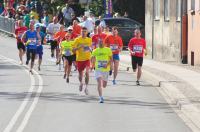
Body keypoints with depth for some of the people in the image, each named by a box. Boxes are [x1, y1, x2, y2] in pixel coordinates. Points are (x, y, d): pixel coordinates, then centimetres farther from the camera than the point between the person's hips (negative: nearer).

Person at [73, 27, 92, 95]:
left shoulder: (89, 39, 5)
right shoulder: (77, 40, -4)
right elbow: (74, 50, -10)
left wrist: (90, 49, 5)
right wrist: (79, 47, -24)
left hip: (87, 58, 0)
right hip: (79, 59, 0)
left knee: (87, 72, -19)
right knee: (80, 73, 13)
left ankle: (86, 87, -11)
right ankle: (81, 83, 45)